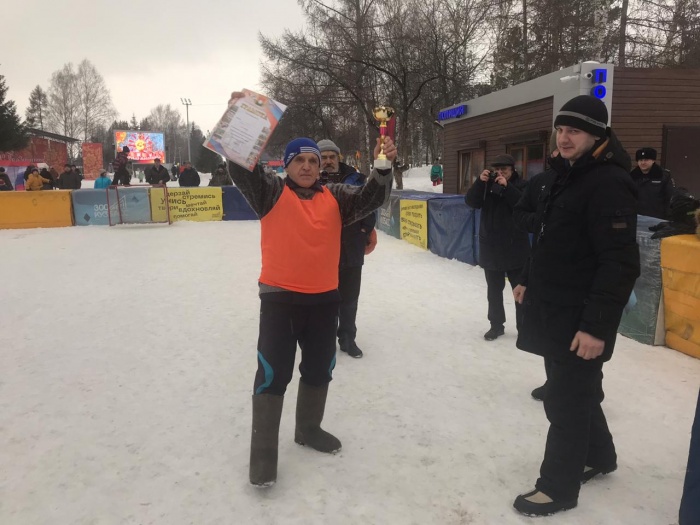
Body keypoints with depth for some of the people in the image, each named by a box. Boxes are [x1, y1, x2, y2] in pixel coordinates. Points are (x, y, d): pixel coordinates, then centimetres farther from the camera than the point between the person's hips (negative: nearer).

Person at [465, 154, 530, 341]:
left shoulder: (521, 185, -3)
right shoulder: (488, 184, 6)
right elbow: (471, 202, -6)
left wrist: (506, 187, -24)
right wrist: (480, 182, -19)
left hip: (515, 248, -3)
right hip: (490, 248, 4)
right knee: (494, 290, 13)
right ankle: (496, 325, 25)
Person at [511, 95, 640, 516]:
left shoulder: (609, 183, -19)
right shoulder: (560, 175, 11)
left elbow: (621, 264, -24)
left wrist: (597, 324, -26)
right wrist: (530, 281, 24)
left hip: (580, 319, -9)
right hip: (553, 309, 9)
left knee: (566, 400, 3)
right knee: (575, 391, 22)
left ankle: (559, 486, 20)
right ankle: (598, 456, 43)